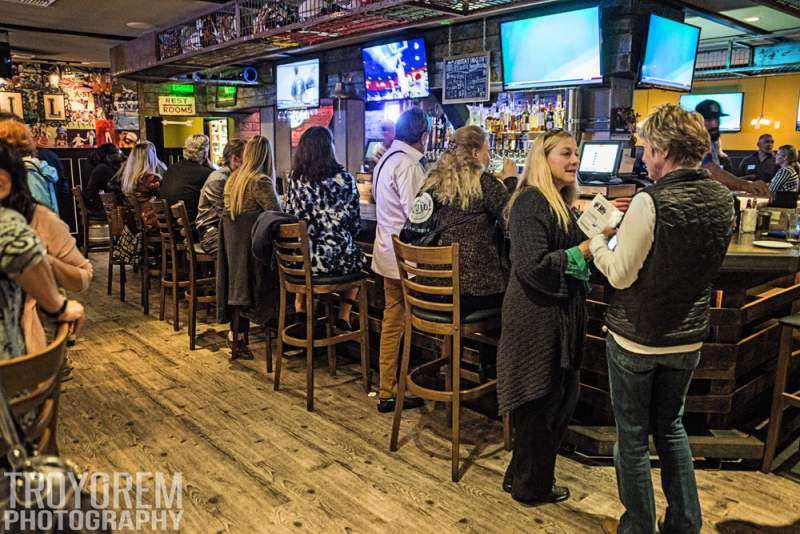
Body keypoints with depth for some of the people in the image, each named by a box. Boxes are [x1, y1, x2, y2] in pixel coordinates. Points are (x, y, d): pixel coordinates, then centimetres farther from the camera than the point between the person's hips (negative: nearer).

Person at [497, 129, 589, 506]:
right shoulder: (530, 202, -16)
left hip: (562, 314, 10)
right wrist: (586, 248, -19)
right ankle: (531, 486, 25)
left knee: (565, 397, 18)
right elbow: (535, 267, -23)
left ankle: (523, 476, 34)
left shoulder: (560, 203, 13)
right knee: (541, 403, 4)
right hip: (536, 318, -10)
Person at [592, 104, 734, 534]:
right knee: (671, 426, 24)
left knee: (632, 435, 11)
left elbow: (620, 275, -19)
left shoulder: (650, 202, -23)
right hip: (688, 337, 6)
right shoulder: (722, 199, -2)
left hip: (636, 337, -6)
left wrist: (596, 237, -2)